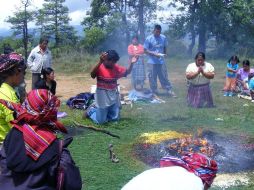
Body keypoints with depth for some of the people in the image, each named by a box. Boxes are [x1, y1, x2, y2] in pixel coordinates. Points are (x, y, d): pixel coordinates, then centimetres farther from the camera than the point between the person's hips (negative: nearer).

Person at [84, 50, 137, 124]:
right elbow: (92, 75, -33)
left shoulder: (116, 67, 0)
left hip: (113, 97, 5)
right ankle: (91, 111, 29)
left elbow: (127, 72, 5)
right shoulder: (99, 67, -15)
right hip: (102, 98, -5)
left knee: (115, 118, 12)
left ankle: (99, 111, 35)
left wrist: (131, 63, -14)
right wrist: (100, 62, -44)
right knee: (101, 121, 0)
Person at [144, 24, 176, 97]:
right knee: (152, 78, 4)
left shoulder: (163, 38, 3)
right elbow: (145, 50, -6)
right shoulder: (149, 39, -7)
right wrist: (154, 54, -18)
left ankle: (169, 91, 11)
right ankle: (154, 92, 15)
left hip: (161, 61, 2)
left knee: (164, 77, 5)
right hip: (152, 62, -2)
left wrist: (164, 55, 8)